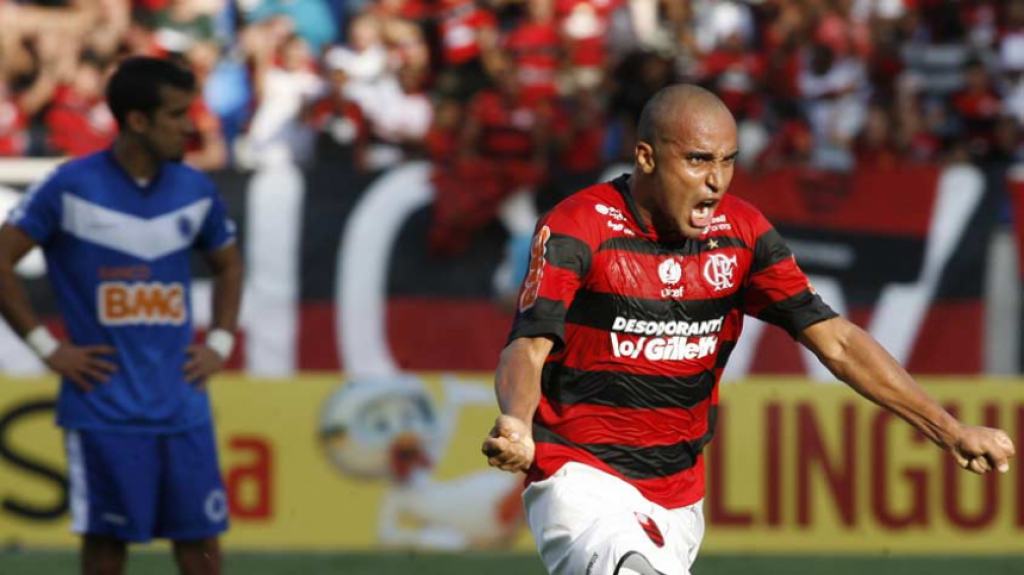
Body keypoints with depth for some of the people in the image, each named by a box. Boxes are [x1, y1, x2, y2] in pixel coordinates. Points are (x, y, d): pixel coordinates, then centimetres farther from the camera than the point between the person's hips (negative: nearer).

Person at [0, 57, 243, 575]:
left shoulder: (195, 191, 6)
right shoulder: (71, 187, -7)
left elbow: (228, 264, 23)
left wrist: (220, 342, 9)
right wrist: (47, 347, -8)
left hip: (182, 409, 4)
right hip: (103, 410, -4)